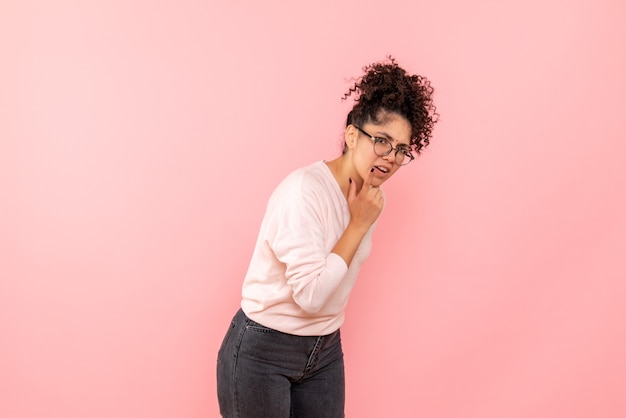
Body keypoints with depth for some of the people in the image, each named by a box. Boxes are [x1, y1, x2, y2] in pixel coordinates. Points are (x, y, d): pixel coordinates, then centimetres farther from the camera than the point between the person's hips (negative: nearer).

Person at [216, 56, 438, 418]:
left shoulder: (371, 199, 0)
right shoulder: (305, 190, -22)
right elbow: (311, 294, -27)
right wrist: (359, 224, -22)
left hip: (326, 351, 7)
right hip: (263, 353, -6)